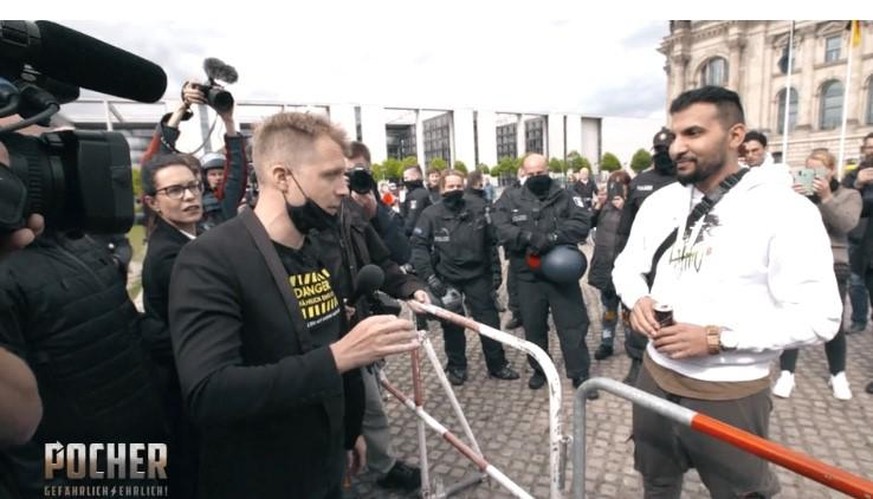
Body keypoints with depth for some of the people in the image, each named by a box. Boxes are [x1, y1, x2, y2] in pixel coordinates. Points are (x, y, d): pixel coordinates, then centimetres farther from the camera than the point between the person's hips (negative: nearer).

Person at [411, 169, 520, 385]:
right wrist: (429, 276, -21)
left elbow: (491, 242, 4)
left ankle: (497, 364, 24)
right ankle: (457, 366, 29)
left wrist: (496, 270, 4)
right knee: (452, 324, 11)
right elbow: (419, 246, -12)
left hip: (477, 274, 1)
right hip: (447, 278, -1)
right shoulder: (431, 214, -9)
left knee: (489, 319, 8)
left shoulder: (478, 208, -3)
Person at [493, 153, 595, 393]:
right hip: (528, 276, 1)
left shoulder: (564, 196, 1)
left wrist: (552, 238, -27)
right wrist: (530, 237, -27)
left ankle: (580, 374, 21)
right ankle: (539, 370, 34)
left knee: (573, 324, 5)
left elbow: (582, 223, -12)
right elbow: (501, 229, -11)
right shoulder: (510, 198, 3)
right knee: (533, 326, 14)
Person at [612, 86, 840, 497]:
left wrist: (716, 337, -24)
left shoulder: (785, 210, -14)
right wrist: (638, 300, -11)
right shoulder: (659, 201, 2)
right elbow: (627, 265, 11)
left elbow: (817, 318, -17)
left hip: (730, 395, -5)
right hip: (655, 376, 5)